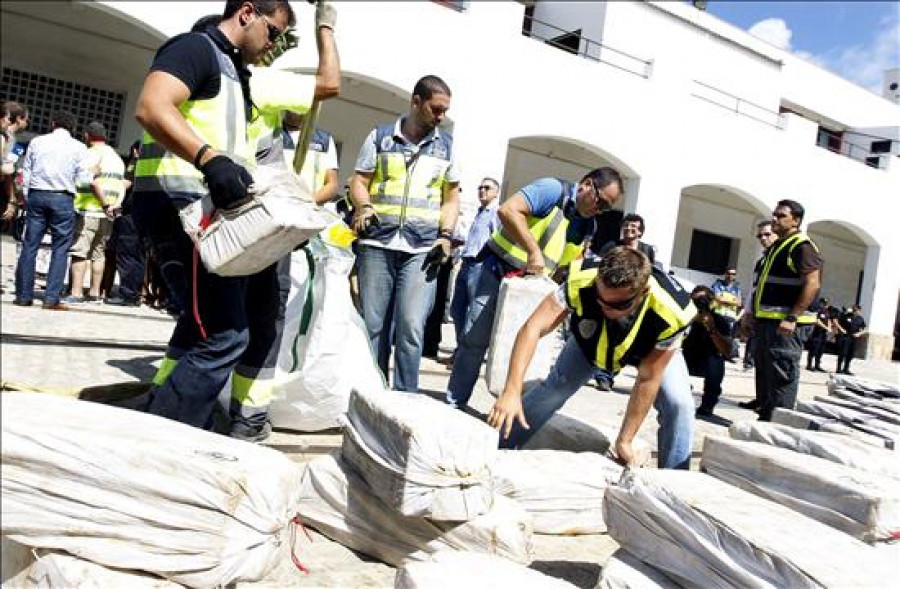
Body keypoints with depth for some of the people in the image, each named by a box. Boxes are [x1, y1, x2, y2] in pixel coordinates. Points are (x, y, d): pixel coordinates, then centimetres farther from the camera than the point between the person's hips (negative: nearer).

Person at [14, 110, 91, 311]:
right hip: (62, 198, -3)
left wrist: (26, 199, 18)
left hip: (36, 195, 3)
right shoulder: (78, 147, 1)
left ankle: (23, 295, 7)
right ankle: (52, 298, -4)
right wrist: (93, 173, 19)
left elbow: (25, 172, 10)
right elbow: (83, 179, -2)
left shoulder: (37, 142, 9)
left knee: (30, 245, 6)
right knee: (60, 249, 1)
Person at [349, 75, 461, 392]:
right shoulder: (380, 136, 9)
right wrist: (364, 208, -12)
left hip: (423, 249, 0)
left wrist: (446, 235, 1)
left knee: (410, 326, -11)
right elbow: (360, 180, 9)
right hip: (377, 245, 0)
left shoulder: (446, 144, 14)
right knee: (373, 325, 3)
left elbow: (451, 196, 16)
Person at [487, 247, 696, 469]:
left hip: (655, 348, -1)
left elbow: (648, 379, -31)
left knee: (678, 404, -21)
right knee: (553, 388, -6)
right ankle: (498, 448, 13)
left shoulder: (672, 311, -42)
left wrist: (624, 441, -27)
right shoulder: (581, 281, -43)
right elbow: (533, 328, -44)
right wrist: (512, 392, -53)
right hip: (591, 341, 1)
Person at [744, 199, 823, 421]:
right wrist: (754, 312, 21)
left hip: (786, 324, -10)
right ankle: (765, 418, 23)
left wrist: (792, 318, -24)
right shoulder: (775, 247, 20)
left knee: (782, 377, -7)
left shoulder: (802, 247, -10)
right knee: (764, 374, 14)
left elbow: (812, 284, -20)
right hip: (767, 321, 10)